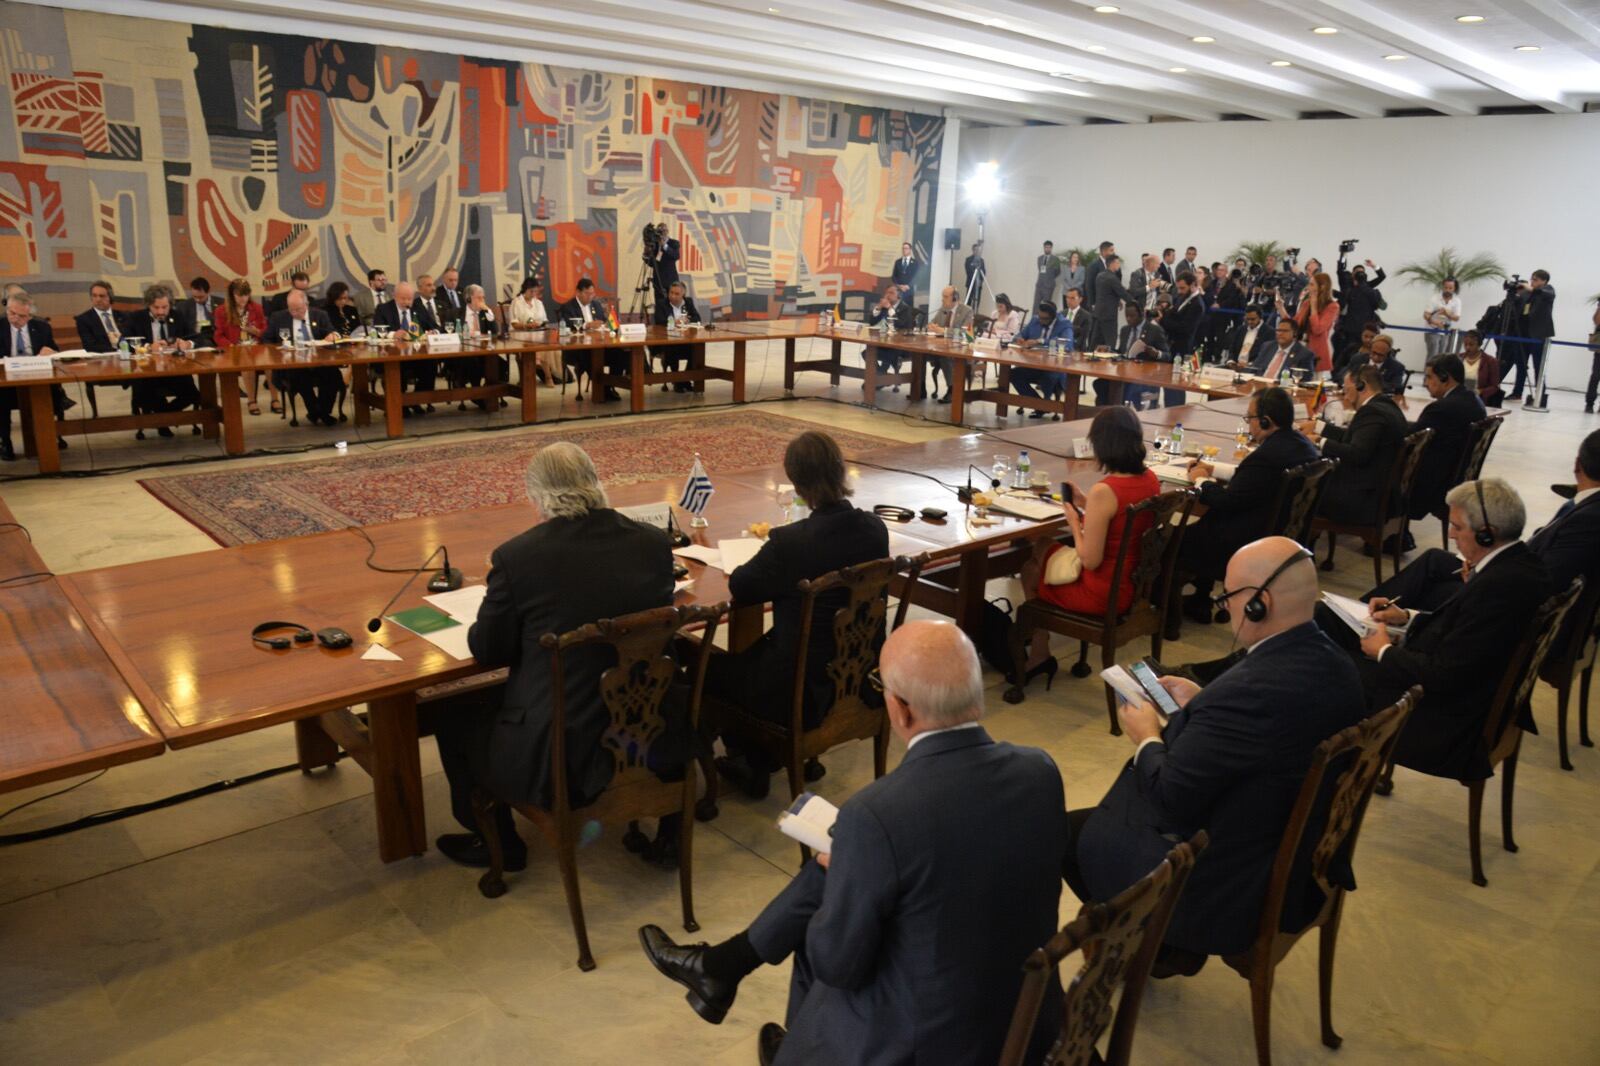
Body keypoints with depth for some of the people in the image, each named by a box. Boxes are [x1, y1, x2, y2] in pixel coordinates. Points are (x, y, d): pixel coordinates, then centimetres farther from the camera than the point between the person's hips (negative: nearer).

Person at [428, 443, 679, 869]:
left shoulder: (516, 556, -16)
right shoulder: (654, 542, -5)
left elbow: (487, 652, -3)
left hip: (555, 762, -4)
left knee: (452, 709, 23)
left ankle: (497, 844, 35)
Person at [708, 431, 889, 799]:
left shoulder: (790, 541, -27)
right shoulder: (874, 528, -9)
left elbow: (739, 587, -11)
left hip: (802, 693, -7)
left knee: (707, 668, 19)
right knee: (754, 651, 31)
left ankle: (752, 767, 34)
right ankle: (764, 756, 42)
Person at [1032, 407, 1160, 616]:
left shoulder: (1103, 491, -27)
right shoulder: (1150, 480, -3)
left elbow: (1090, 561, -22)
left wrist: (1074, 524, -7)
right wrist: (1085, 504, 9)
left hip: (1105, 594, -8)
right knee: (1048, 550, 28)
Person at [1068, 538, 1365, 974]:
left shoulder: (1247, 691, -33)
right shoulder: (1335, 664, -6)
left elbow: (1170, 801, -25)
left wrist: (1147, 739, -7)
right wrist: (1201, 704, 7)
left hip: (1229, 892, -9)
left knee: (1069, 832, 7)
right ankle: (1169, 943, 30)